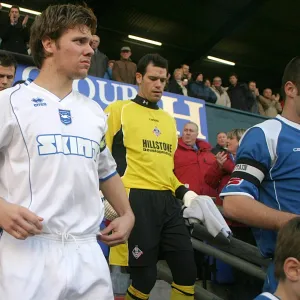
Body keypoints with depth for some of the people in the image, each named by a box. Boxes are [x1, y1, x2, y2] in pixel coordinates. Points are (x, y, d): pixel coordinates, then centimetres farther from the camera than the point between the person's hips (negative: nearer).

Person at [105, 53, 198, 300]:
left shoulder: (168, 119, 21)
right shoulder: (119, 110, 2)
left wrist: (184, 191, 11)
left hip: (168, 202, 6)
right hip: (136, 200, -6)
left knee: (187, 270, 5)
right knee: (145, 277, -3)